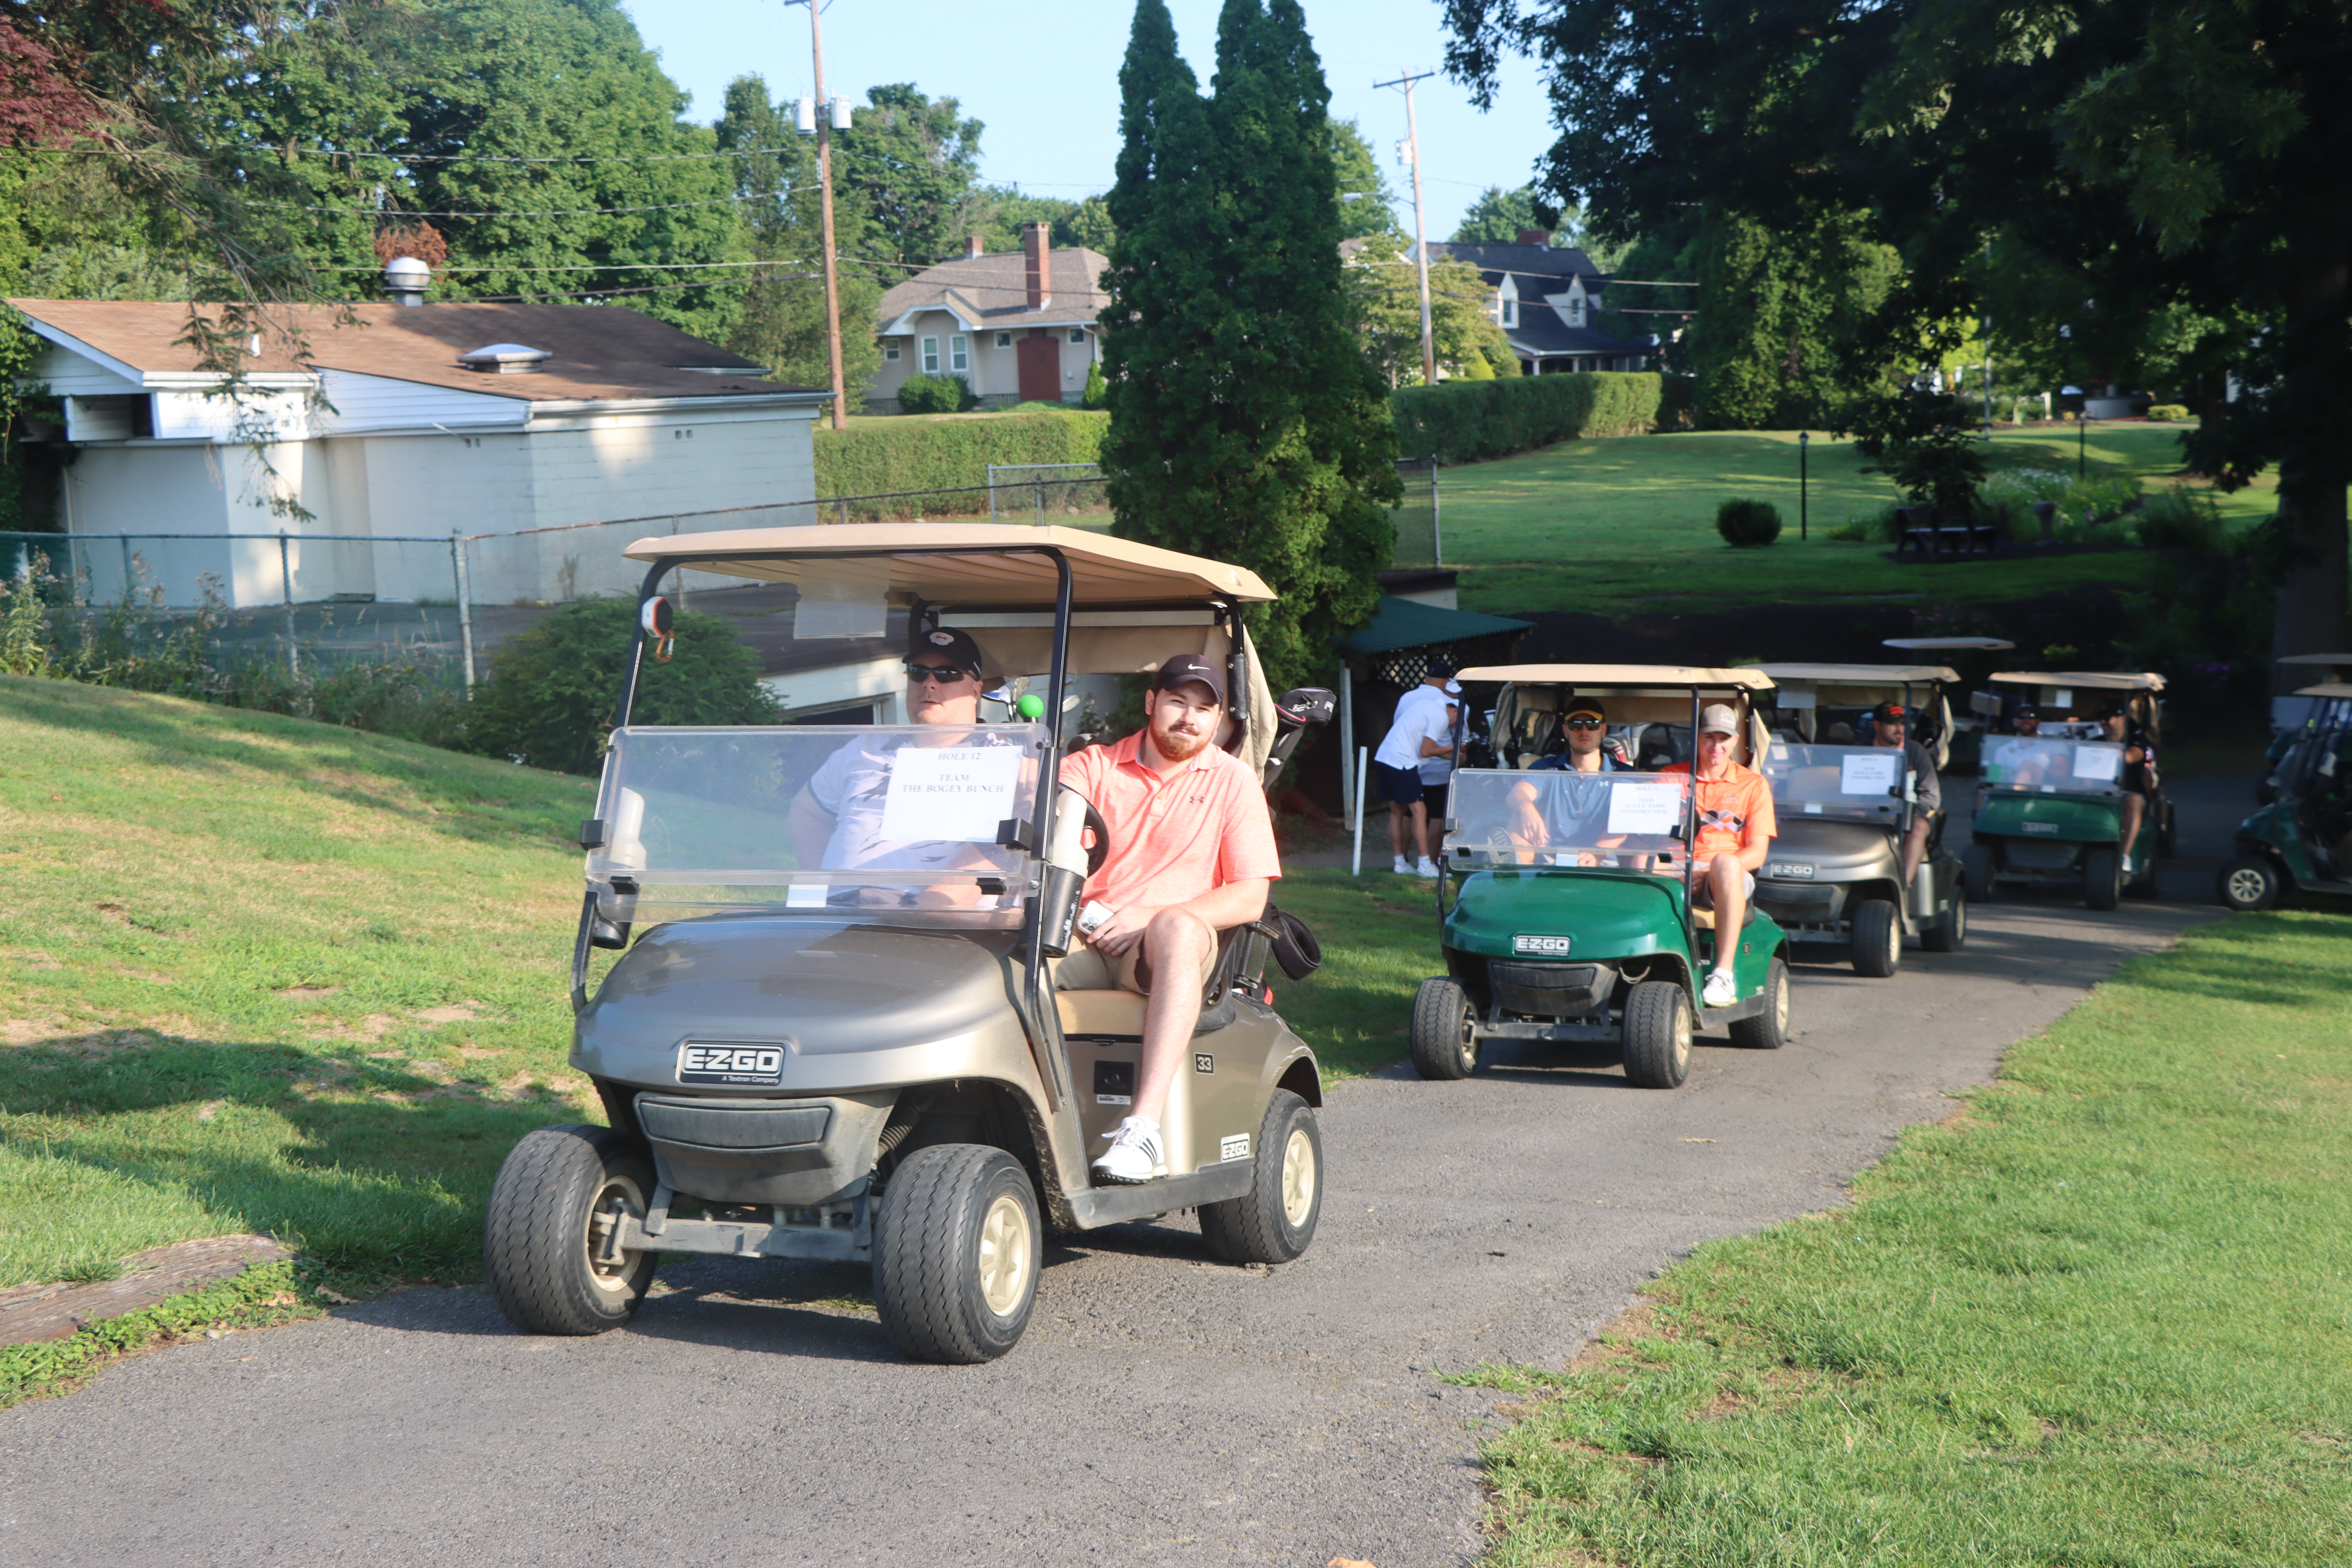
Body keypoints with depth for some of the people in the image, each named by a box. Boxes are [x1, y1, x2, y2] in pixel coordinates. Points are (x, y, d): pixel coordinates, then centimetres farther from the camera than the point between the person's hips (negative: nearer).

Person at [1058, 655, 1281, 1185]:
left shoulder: (1232, 780, 11)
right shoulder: (1090, 767, 14)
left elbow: (1250, 899, 2)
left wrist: (1151, 916, -11)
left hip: (1178, 945, -2)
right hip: (1082, 940, 2)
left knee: (1176, 929, -38)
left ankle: (1144, 1126, -46)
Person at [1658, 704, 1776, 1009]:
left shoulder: (1753, 784, 13)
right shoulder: (1671, 776, 17)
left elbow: (1757, 852, 3)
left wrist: (1709, 872, -14)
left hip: (1726, 881, -1)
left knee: (1726, 863, -38)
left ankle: (1724, 974, -41)